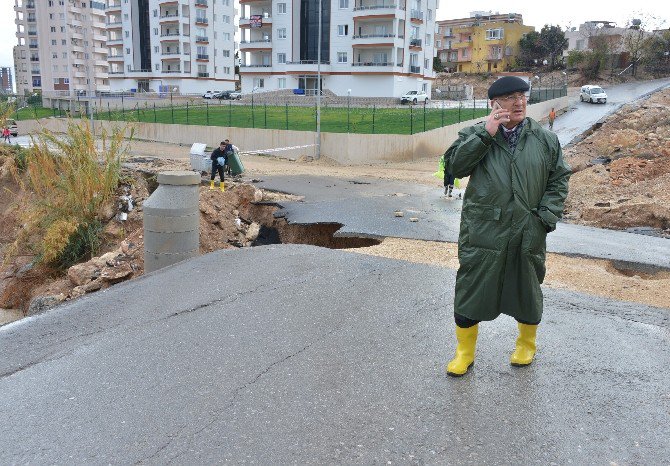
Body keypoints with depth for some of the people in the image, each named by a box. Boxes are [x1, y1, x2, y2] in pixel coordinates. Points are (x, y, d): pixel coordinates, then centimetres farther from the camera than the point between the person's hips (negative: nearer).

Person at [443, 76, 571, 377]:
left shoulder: (545, 140, 7)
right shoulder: (475, 135, 2)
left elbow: (559, 180, 8)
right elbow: (454, 165, -12)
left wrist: (545, 218, -4)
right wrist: (485, 134, -18)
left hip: (528, 235, 2)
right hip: (483, 233, -1)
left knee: (527, 290, 16)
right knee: (471, 291, 3)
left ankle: (527, 345, 40)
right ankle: (464, 352, 21)